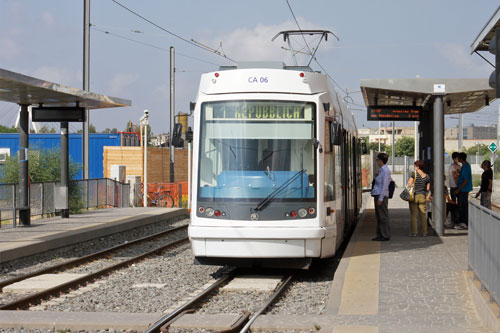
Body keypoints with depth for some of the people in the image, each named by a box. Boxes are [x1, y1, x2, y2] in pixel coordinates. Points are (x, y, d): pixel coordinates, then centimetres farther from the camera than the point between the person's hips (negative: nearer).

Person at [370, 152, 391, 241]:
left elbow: (385, 185, -19)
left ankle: (385, 235, -3)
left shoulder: (385, 171, -14)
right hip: (377, 195, 10)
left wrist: (380, 198, -21)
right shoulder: (381, 170, 15)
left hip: (381, 195, -10)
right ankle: (380, 235, 17)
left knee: (383, 216, -6)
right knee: (379, 216, 12)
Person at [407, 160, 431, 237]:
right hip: (422, 196, 4)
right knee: (423, 215, 9)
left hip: (414, 196, -4)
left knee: (414, 215, 2)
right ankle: (424, 232, 10)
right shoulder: (427, 176, 3)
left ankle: (414, 232, 3)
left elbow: (409, 184, -14)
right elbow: (428, 189, 6)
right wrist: (428, 196, 20)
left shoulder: (414, 174, -10)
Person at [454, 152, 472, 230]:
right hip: (462, 190, 10)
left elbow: (465, 180, -22)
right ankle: (462, 222, 21)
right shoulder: (465, 165, 12)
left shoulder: (466, 167, -20)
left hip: (464, 190, -10)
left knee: (463, 206, -5)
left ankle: (465, 224, 0)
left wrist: (458, 189, -19)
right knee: (461, 206, 14)